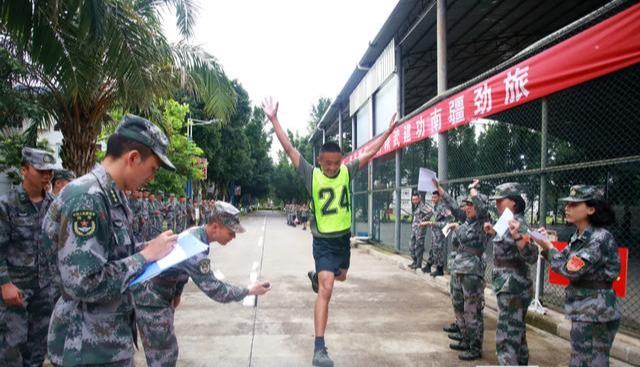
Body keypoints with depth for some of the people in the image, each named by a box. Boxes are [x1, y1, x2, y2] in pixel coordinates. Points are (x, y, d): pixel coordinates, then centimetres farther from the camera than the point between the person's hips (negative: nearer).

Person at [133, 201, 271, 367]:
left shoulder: (196, 233, -3)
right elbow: (214, 290, -30)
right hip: (151, 300, -10)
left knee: (167, 349, 22)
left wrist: (177, 294, 19)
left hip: (162, 295, 10)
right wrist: (250, 291, -22)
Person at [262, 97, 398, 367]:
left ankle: (317, 276, 61)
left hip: (344, 238, 5)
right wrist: (273, 119, -20)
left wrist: (389, 131, 5)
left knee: (340, 277, 27)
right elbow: (289, 149, -16)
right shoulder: (311, 174, -14)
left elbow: (370, 153, 4)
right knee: (326, 290, -15)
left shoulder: (347, 172, -4)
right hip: (323, 241, -5)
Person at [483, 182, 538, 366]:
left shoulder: (519, 223, -18)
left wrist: (517, 236, -40)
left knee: (506, 338, -6)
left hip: (513, 288, -10)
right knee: (517, 333, 20)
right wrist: (493, 233, 17)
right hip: (509, 286, 10)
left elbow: (531, 257, -28)